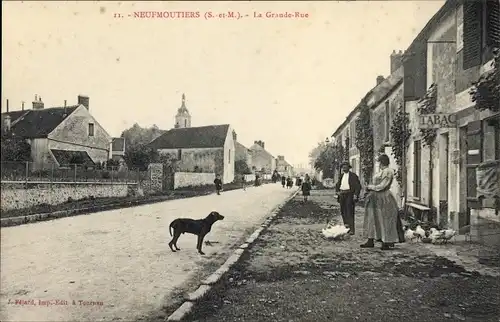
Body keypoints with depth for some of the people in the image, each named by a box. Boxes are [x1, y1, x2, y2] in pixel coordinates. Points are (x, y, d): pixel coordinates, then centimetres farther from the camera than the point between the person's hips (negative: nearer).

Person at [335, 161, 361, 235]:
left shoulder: (353, 175, -2)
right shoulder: (341, 175, 16)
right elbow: (337, 185, 26)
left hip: (349, 194, -6)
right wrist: (338, 191, 9)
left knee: (350, 212, -10)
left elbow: (358, 186, -5)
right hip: (342, 195, 7)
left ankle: (351, 229, -7)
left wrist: (356, 195, -14)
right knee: (343, 211, 9)